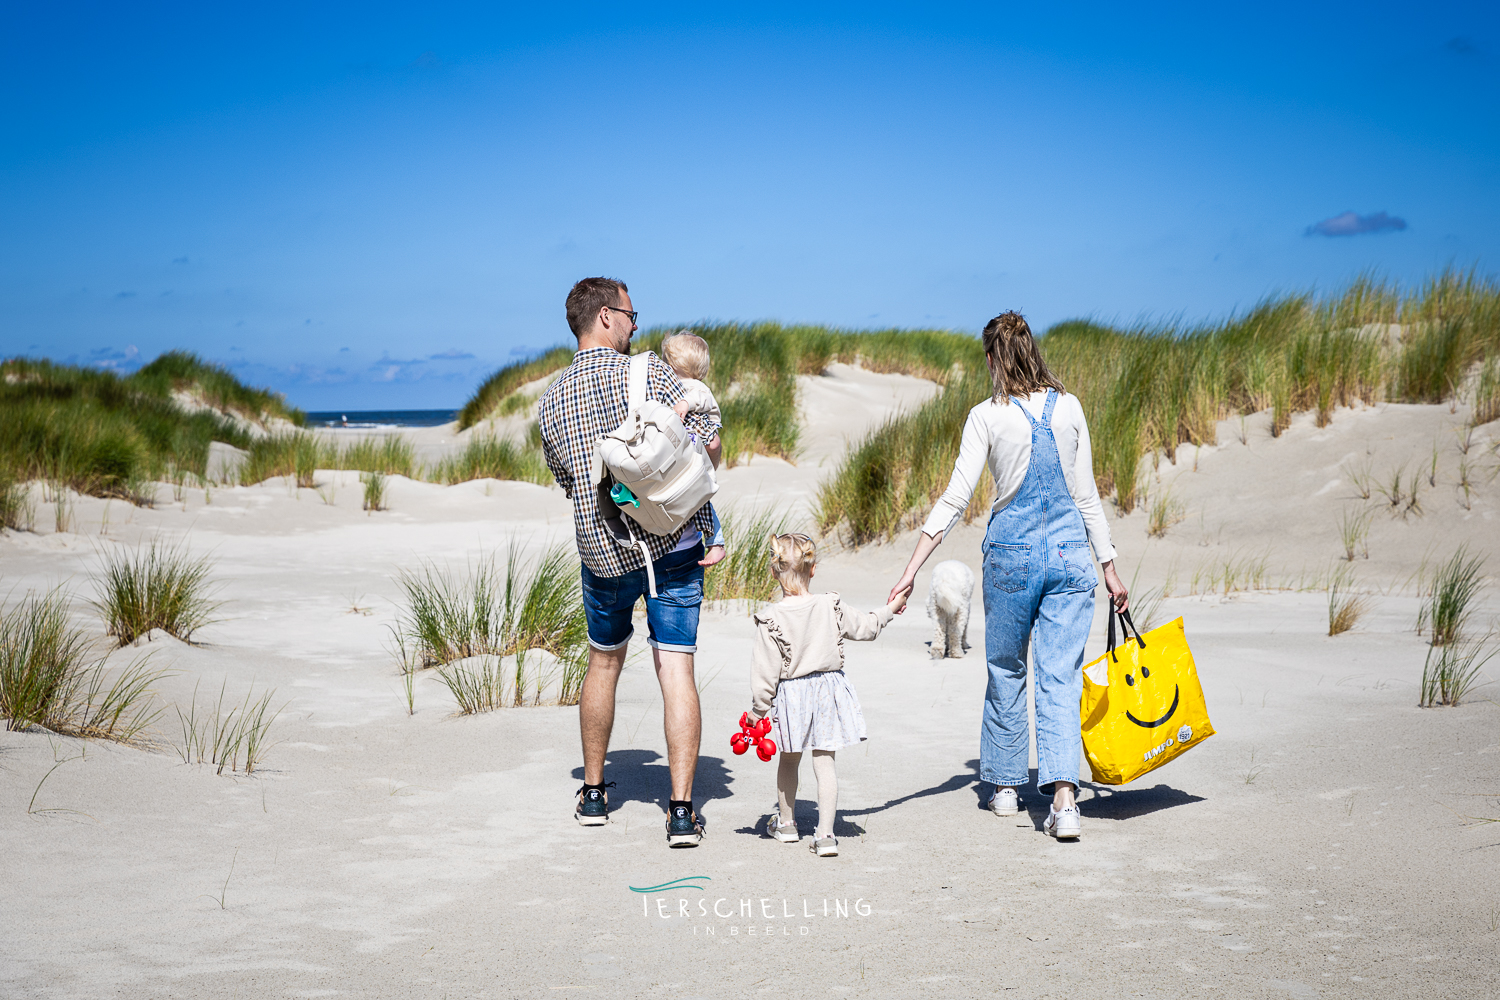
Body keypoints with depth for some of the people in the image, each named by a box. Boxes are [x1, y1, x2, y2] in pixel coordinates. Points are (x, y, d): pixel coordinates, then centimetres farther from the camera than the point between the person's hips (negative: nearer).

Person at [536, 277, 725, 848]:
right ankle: (681, 811, -4)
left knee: (604, 663, 21)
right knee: (676, 671, 0)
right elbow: (709, 444, -9)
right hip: (674, 543, -3)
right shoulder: (648, 372, -8)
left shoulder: (549, 402, 4)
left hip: (600, 550, 3)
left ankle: (594, 794, 30)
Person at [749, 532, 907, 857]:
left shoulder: (770, 619, -15)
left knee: (789, 760, 19)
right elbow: (864, 628, 6)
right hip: (828, 690, 1)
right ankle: (825, 834, -3)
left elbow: (766, 670, -12)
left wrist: (758, 707, -2)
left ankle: (786, 822, 35)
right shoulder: (831, 606, -8)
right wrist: (889, 609, 24)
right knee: (824, 763, 4)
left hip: (791, 696, -1)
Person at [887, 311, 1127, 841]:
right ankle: (1064, 798, -16)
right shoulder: (1069, 407, 2)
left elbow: (955, 498, -10)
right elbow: (1086, 495, 5)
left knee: (1006, 672, 17)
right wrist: (1110, 567, 13)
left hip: (1010, 552, -1)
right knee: (1060, 678, 0)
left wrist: (910, 572, -9)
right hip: (1069, 550, 2)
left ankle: (1006, 785, 28)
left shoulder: (988, 416, -6)